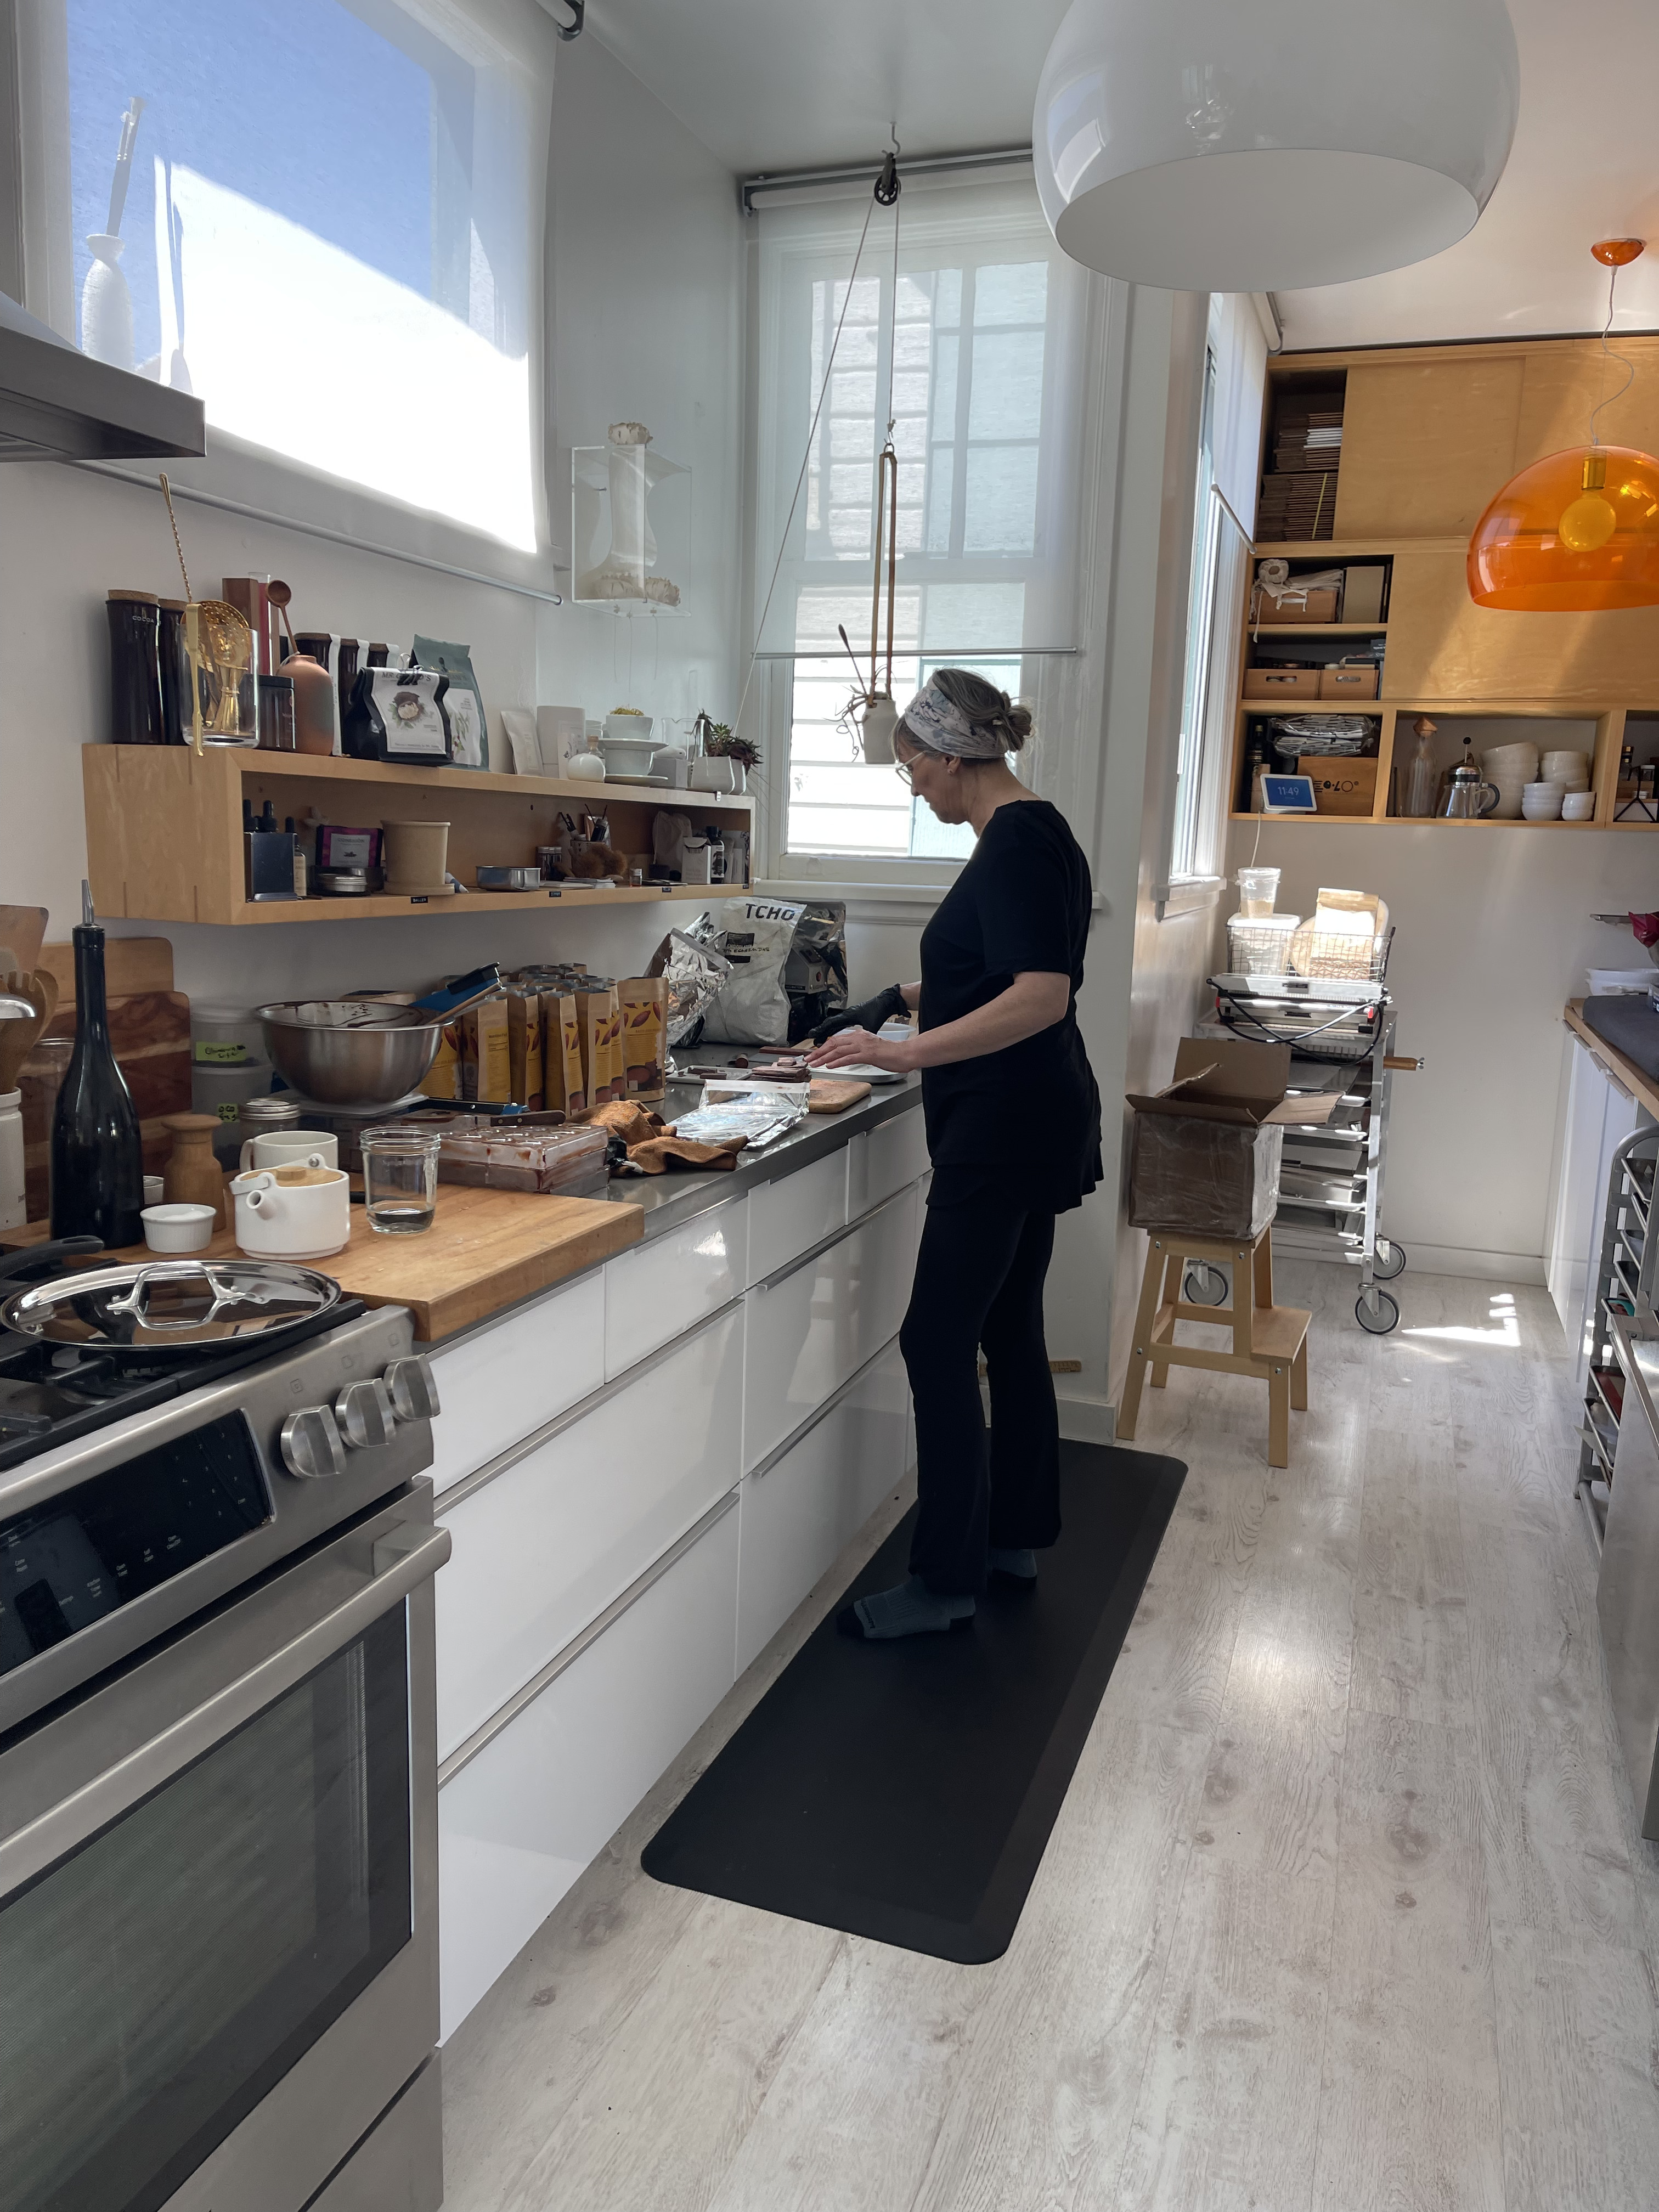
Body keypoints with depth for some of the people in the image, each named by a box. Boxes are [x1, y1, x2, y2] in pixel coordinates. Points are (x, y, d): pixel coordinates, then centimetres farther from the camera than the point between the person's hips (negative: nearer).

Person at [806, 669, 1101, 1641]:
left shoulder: (1018, 841, -16)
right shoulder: (1030, 833, 14)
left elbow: (1042, 995, -26)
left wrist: (905, 1052, -27)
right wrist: (907, 997, 18)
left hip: (1006, 1131, -11)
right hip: (1031, 1128, 11)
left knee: (940, 1344, -5)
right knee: (1010, 1332, 17)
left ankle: (948, 1581, 5)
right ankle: (1018, 1538, 30)